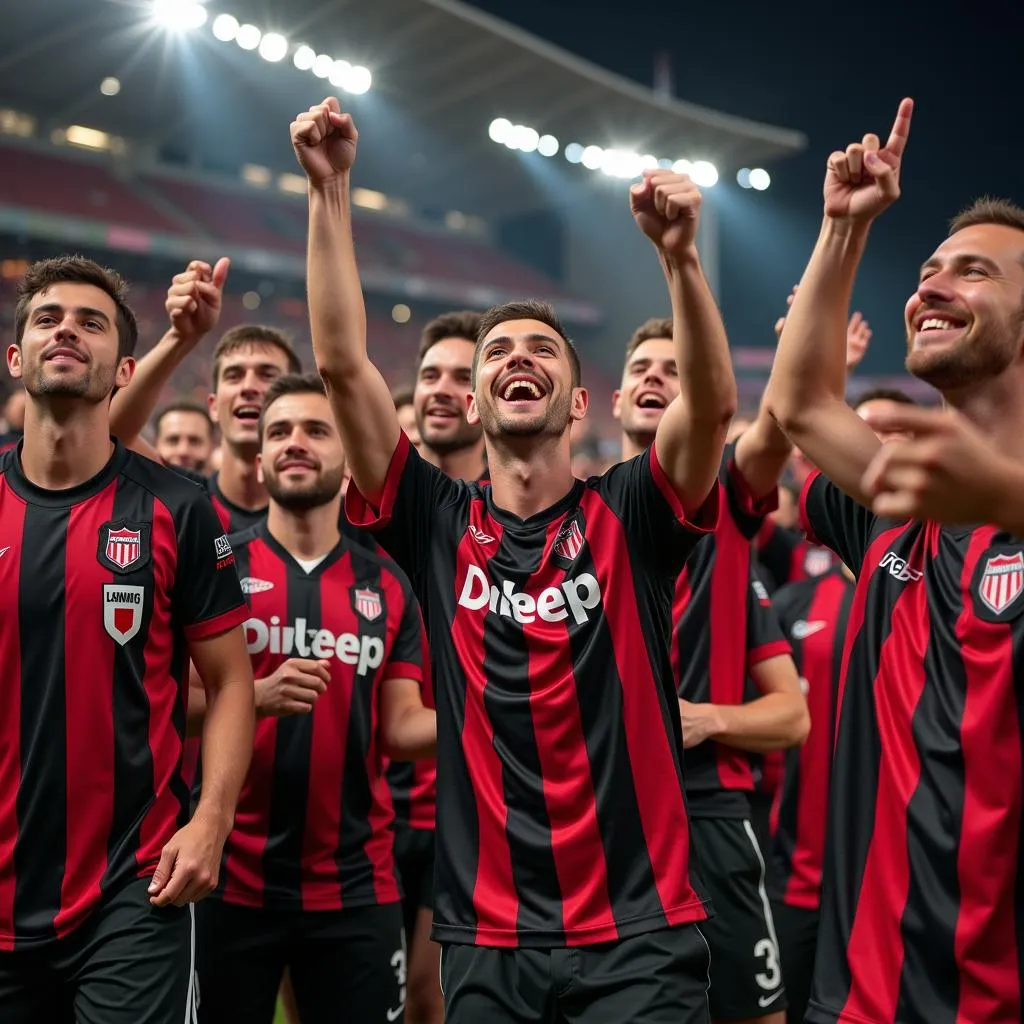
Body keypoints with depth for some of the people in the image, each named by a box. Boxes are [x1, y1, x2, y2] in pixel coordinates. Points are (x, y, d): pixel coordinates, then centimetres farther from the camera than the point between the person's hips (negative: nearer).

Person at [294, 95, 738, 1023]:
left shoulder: (629, 518, 0)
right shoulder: (440, 525, 2)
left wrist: (679, 254, -28)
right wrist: (330, 191, -9)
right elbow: (342, 363, -4)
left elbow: (715, 402, -16)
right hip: (487, 937, 2)